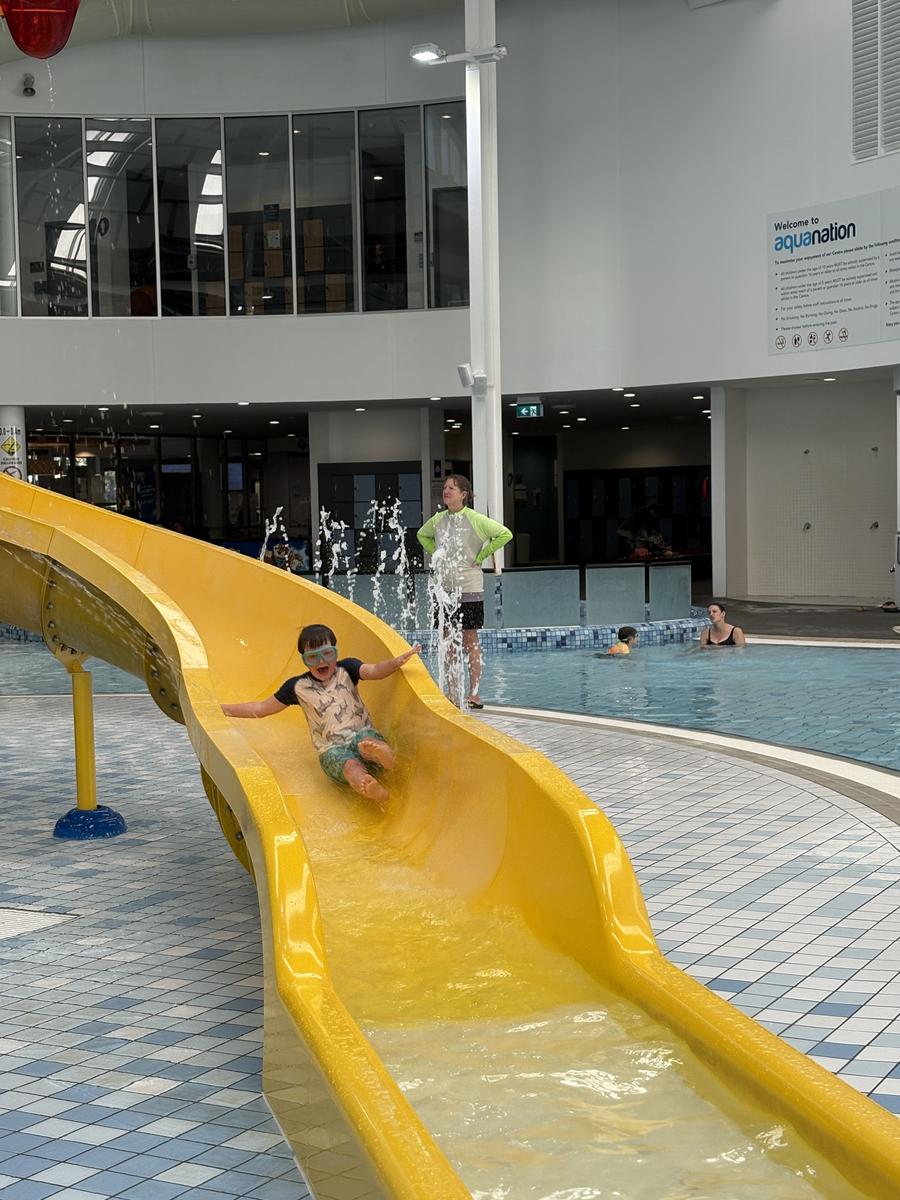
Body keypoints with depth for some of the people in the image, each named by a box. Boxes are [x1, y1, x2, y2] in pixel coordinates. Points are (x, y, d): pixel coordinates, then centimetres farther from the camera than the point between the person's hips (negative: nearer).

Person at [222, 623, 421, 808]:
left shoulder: (346, 669, 16)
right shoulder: (298, 686, 16)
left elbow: (373, 671, -3)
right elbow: (262, 708, 24)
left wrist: (395, 662, -26)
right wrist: (223, 709, 18)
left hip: (363, 733, 1)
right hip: (332, 748, -1)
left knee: (366, 740, -38)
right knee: (350, 766, -37)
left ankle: (382, 754, -73)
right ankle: (376, 792, -69)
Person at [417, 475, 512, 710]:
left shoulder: (475, 519, -8)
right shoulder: (438, 520, 7)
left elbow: (505, 534, -11)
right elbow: (422, 535, 28)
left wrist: (481, 556, -9)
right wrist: (436, 555, 12)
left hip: (468, 587, -5)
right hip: (444, 587, 5)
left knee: (470, 641, -2)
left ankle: (474, 694, 1)